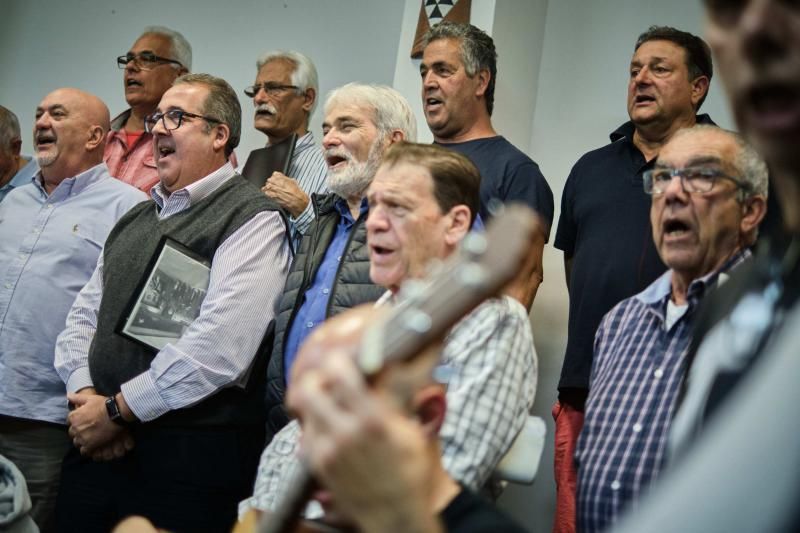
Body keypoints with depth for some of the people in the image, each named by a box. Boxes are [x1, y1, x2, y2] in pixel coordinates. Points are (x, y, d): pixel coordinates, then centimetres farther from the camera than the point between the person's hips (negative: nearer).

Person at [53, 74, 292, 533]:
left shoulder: (253, 220, -8)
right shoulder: (136, 219, 17)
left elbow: (218, 347, -19)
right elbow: (84, 315, 16)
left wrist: (116, 409, -13)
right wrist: (86, 395, -3)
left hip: (189, 460, -6)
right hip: (98, 449, 7)